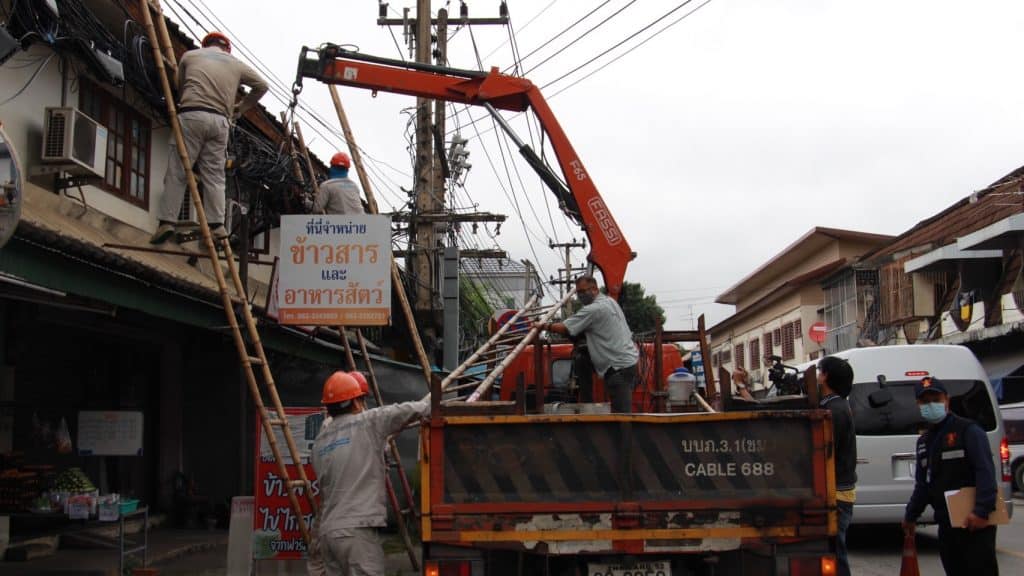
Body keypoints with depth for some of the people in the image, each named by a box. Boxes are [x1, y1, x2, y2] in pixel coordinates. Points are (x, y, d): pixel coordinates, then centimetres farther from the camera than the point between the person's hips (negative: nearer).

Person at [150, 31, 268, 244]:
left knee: (177, 171, -2)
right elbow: (261, 86, 26)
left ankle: (167, 221, -10)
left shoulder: (190, 56, 18)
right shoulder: (235, 64, 22)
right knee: (214, 175, 4)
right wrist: (241, 108, 34)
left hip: (191, 115, -2)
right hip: (220, 121, 2)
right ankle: (216, 224, -4)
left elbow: (179, 86, 26)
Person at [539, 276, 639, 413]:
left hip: (619, 367, -10)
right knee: (623, 412, 12)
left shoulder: (593, 309, -14)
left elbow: (564, 328, -15)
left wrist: (543, 326, -1)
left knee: (620, 413, -11)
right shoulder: (610, 301, 16)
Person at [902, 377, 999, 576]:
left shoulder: (968, 430, -6)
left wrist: (982, 511, -25)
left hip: (974, 522, -8)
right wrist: (911, 516, 26)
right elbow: (923, 483, 26)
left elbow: (986, 471, -16)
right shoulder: (924, 440, 19)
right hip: (946, 523, 8)